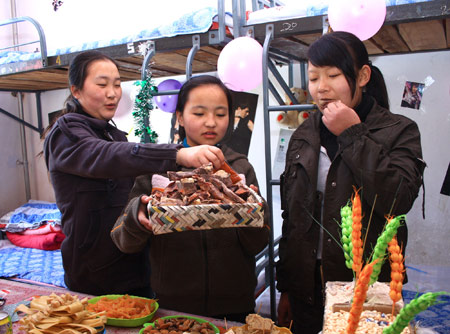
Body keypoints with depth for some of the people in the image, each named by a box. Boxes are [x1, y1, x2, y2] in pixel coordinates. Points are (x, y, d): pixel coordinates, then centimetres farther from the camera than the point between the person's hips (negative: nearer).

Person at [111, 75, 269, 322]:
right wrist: (137, 216, -29)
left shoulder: (240, 167, -3)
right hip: (173, 306, 0)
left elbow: (257, 246, -7)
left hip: (233, 306, 1)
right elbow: (125, 242, -8)